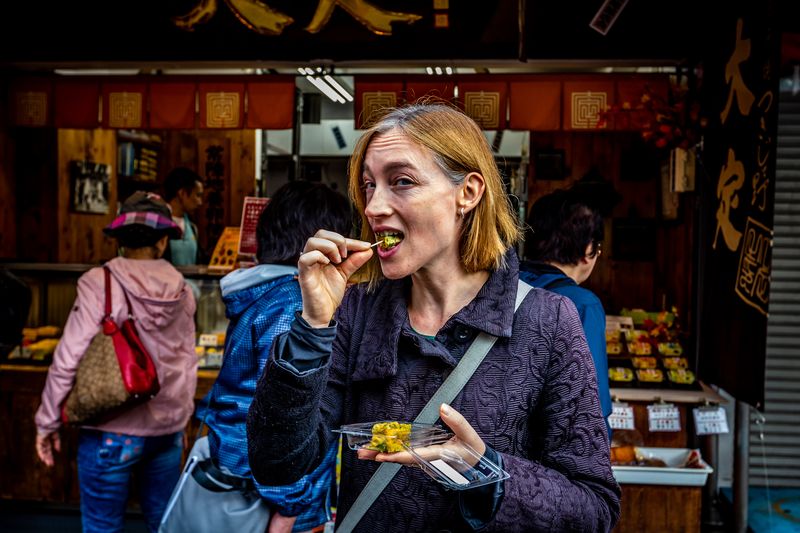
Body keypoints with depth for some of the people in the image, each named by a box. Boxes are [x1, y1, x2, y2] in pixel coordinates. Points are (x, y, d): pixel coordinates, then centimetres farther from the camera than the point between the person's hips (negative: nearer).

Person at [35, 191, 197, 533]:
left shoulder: (99, 284, -12)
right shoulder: (181, 291, 0)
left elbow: (69, 359, -13)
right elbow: (187, 364, 7)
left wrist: (48, 422, -1)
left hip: (112, 432, -4)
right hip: (167, 430, 4)